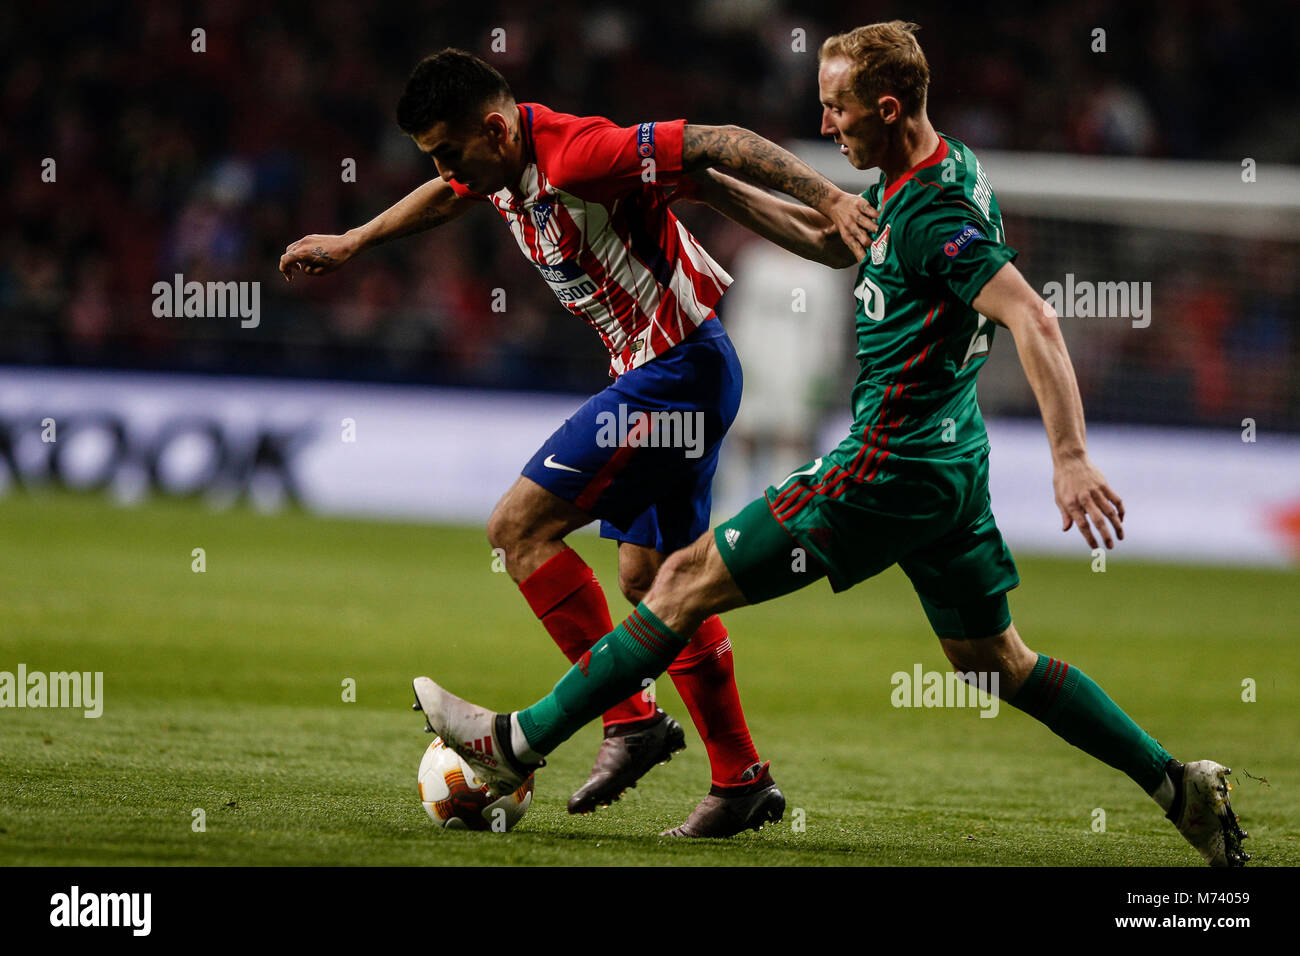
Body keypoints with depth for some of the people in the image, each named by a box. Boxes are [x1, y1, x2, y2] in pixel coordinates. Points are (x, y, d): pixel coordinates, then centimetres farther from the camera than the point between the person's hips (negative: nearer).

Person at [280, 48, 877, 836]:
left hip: (678, 371, -10)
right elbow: (447, 198, 31)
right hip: (658, 374, 10)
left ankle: (630, 719, -11)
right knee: (652, 578, 12)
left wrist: (829, 198, -33)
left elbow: (719, 143, -26)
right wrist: (351, 244, 43)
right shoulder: (501, 166, 7)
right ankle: (742, 782, 16)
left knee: (519, 526, -12)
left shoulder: (579, 154, -23)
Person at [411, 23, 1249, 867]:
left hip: (888, 470, -10)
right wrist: (706, 185, 21)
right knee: (994, 663, 18)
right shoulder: (942, 170, 10)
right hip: (949, 465, 10)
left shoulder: (933, 212, -20)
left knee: (691, 579, -1)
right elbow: (832, 241, 27)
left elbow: (1032, 320, -28)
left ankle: (519, 742, 5)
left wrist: (1072, 460, -34)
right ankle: (1179, 787, 15)